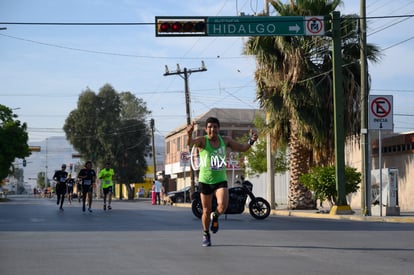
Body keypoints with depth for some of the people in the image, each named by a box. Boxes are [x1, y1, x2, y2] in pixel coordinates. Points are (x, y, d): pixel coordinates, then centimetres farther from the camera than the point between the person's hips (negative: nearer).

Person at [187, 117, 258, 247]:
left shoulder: (225, 140, 2)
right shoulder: (202, 140, -10)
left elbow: (243, 148, 7)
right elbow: (190, 143, -31)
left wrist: (251, 141, -14)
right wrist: (189, 134, -54)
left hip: (220, 180, 2)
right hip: (205, 181, -1)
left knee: (223, 205, -22)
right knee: (206, 211, 6)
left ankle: (215, 217, 14)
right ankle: (206, 235, 31)